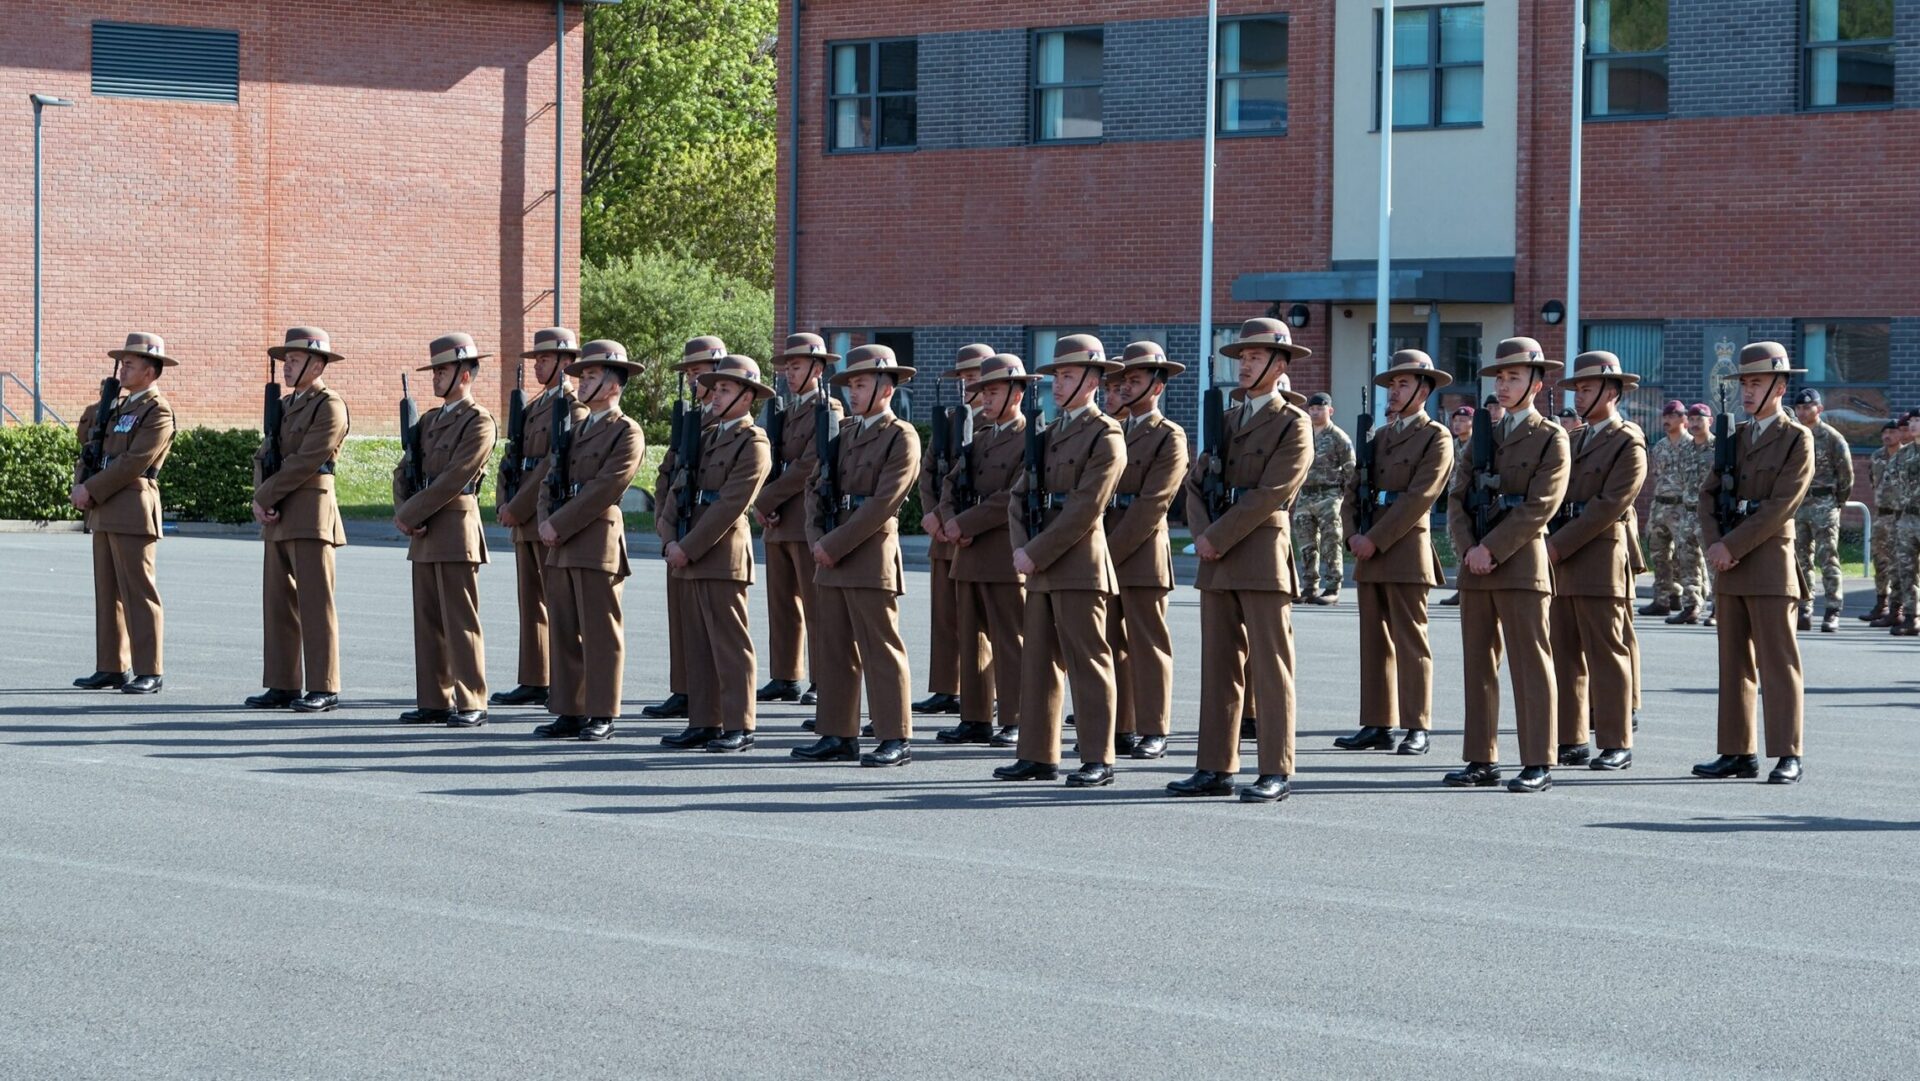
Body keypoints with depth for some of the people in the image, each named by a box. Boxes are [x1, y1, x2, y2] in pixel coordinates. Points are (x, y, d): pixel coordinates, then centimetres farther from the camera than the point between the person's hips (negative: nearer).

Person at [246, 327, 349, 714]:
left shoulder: (330, 407, -8)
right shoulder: (284, 406, 20)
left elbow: (305, 462, -15)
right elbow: (264, 456, 14)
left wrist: (265, 498, -11)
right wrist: (260, 500, -4)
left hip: (310, 512, -9)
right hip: (278, 518, 9)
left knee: (315, 602, -7)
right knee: (278, 602, 8)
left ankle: (324, 689, -6)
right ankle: (282, 686, 12)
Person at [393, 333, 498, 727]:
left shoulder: (478, 422, -8)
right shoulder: (429, 421, 18)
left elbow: (454, 478, -17)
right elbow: (404, 472, 14)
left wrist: (411, 514, -14)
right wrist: (403, 514, -4)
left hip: (456, 529, -8)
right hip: (425, 534, 8)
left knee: (460, 621, -7)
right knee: (428, 619, 8)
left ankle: (471, 704, -4)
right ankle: (434, 701, 13)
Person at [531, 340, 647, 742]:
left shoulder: (627, 433, -5)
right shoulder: (573, 431, 20)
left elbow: (605, 489, -15)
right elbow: (548, 479, 16)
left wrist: (559, 526, -15)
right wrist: (545, 523, -2)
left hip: (598, 542, -8)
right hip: (561, 545, 8)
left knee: (600, 632, -4)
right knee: (564, 631, 8)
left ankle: (602, 715, 0)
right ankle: (570, 712, 12)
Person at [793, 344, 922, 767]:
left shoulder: (902, 438, -6)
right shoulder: (843, 433, 17)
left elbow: (882, 503, -15)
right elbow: (816, 487, 14)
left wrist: (835, 545, -16)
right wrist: (818, 540, -2)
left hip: (871, 556, -8)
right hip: (832, 559, 8)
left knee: (881, 650, -5)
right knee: (833, 649, 9)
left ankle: (896, 739, -2)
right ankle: (839, 735, 14)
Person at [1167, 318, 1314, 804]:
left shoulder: (1294, 425, -3)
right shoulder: (1225, 420, 18)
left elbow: (1269, 494, -13)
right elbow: (1196, 483, 13)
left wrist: (1217, 538, -14)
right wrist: (1202, 535, -4)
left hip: (1263, 554, -7)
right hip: (1217, 561, 7)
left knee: (1270, 667, -5)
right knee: (1218, 666, 7)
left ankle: (1276, 772, -4)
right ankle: (1216, 769, 10)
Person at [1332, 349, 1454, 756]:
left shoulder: (1436, 439, -3)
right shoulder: (1378, 437, 19)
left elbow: (1418, 497, -12)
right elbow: (1352, 490, 15)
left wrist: (1376, 539, -15)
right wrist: (1353, 535, -2)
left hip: (1406, 550, -7)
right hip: (1370, 553, 7)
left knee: (1410, 641, -5)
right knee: (1374, 642, 7)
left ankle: (1417, 727, -3)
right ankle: (1378, 725, 10)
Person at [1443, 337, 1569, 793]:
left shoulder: (1551, 439, -1)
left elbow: (1539, 507, -11)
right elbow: (1457, 498, 10)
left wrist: (1492, 549, -16)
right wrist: (1469, 549, -6)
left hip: (1521, 562, -6)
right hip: (1476, 564, 6)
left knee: (1530, 664, -5)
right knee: (1478, 663, 7)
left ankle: (1539, 764, -4)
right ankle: (1482, 760, 11)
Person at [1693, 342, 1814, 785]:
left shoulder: (1797, 440, -4)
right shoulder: (1734, 438, 15)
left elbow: (1780, 506, -13)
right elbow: (1709, 494, 10)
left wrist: (1732, 545, -16)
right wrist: (1714, 544, -7)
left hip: (1769, 562, -7)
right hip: (1729, 566, 7)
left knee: (1778, 662, -6)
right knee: (1734, 663, 8)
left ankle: (1788, 756, -5)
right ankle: (1738, 753, 12)